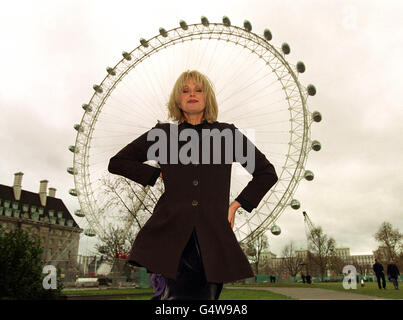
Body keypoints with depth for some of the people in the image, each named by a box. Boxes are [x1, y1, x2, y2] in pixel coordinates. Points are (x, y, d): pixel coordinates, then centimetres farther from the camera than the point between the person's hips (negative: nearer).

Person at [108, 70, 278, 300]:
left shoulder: (228, 133, 10)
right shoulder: (163, 133, 11)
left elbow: (267, 173, 17)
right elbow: (117, 162, 17)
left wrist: (238, 204, 9)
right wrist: (158, 174, 7)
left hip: (213, 235, 1)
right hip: (171, 233, -1)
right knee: (178, 294, -11)